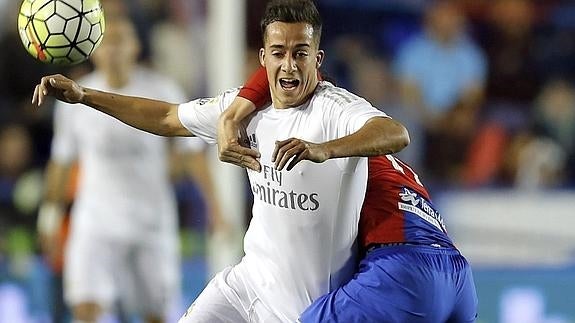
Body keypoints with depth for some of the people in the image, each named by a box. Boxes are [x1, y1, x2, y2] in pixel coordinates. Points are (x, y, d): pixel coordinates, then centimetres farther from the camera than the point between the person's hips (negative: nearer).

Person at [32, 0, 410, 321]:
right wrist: (82, 95, 10)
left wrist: (322, 150, -60)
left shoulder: (335, 108, -22)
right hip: (250, 275, 7)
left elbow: (397, 134, -43)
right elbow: (166, 117, 15)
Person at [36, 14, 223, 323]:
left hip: (152, 221, 0)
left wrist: (214, 205, -4)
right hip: (96, 220, 0)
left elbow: (191, 150, 1)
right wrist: (50, 213, 13)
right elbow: (61, 161, 12)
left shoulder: (162, 90, -3)